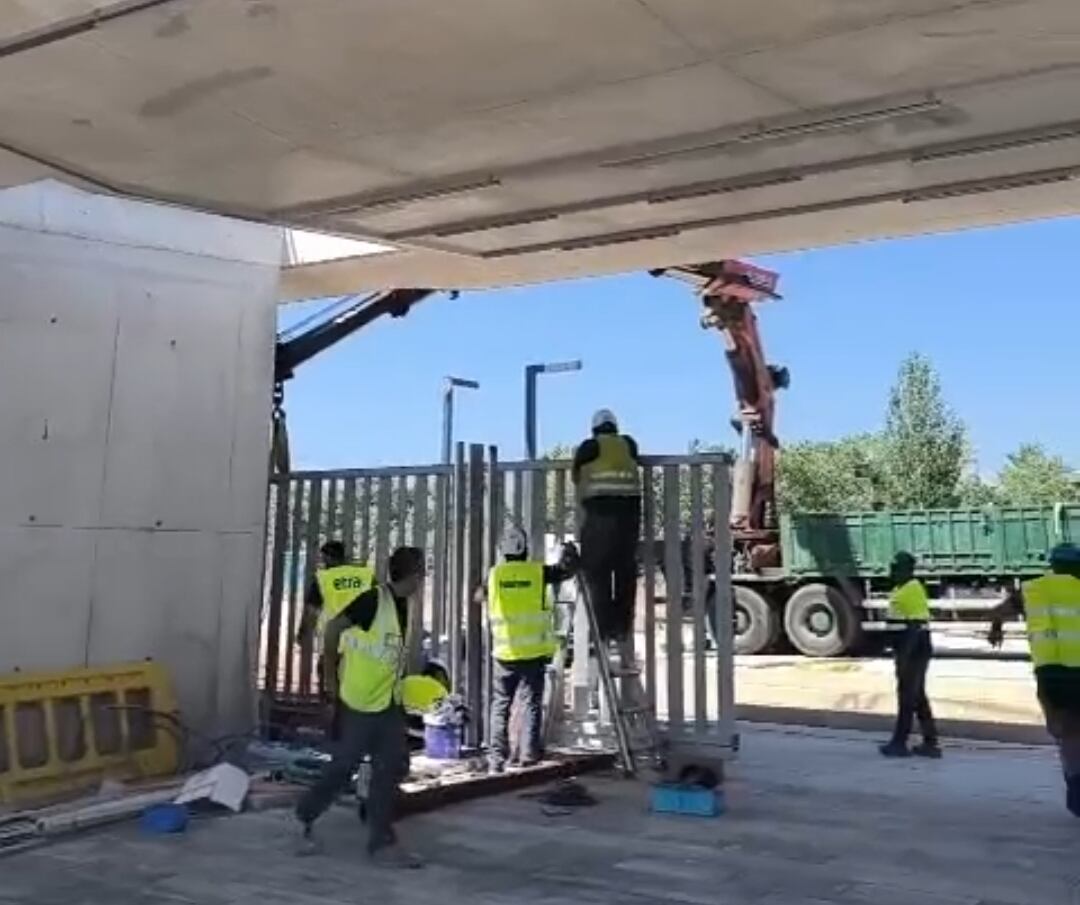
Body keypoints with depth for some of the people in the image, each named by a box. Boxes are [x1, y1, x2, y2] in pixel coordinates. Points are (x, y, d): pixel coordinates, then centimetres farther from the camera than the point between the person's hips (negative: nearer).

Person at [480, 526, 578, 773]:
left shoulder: (494, 575, 0)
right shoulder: (539, 572, -4)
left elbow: (480, 596, 18)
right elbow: (569, 568, 9)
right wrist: (569, 551, 28)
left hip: (504, 653, 1)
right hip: (534, 653, -1)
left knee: (500, 706, 8)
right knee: (532, 704, 7)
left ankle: (497, 757, 6)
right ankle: (530, 754, 7)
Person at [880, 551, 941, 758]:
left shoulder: (913, 590, -16)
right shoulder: (900, 589, 15)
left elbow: (916, 625, -21)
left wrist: (904, 656, -24)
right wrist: (901, 655, 22)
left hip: (914, 651, -10)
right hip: (908, 651, 10)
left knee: (907, 696, -2)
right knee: (917, 697, 12)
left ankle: (899, 743, 4)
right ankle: (930, 743, 16)